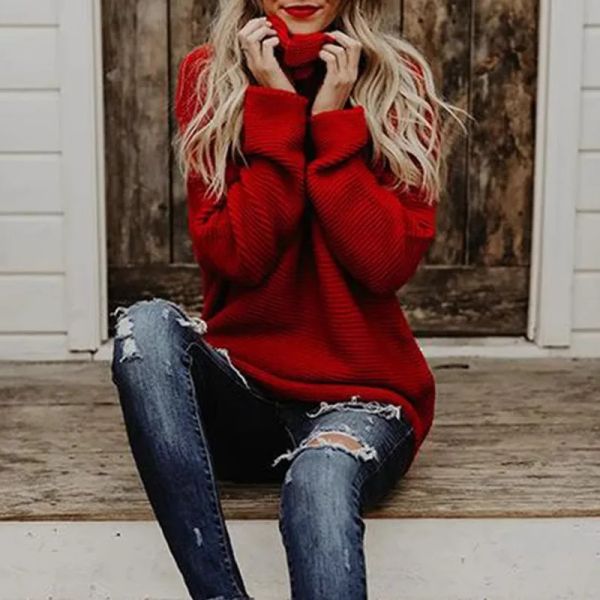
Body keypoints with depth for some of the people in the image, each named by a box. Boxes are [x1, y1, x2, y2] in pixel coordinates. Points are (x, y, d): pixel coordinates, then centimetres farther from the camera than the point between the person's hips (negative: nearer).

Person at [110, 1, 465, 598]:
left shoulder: (400, 83, 0)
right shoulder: (208, 77, 2)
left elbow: (386, 266, -11)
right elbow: (234, 258, -10)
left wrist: (334, 118, -13)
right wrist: (275, 106, -13)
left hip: (358, 394, -2)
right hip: (240, 390, 3)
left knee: (320, 478, -36)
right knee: (146, 325, -29)